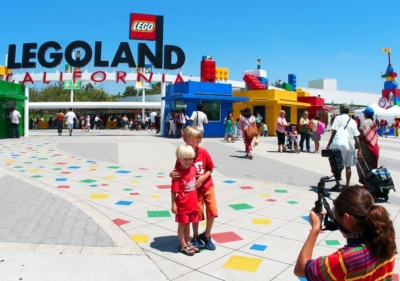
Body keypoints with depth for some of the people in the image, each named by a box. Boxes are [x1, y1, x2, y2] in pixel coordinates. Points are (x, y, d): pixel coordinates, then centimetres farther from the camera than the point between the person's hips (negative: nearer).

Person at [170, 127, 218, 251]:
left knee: (212, 211, 3)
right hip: (194, 189, -2)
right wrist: (172, 174, -32)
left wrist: (203, 178, -19)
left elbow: (210, 169, -4)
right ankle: (196, 237, 30)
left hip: (207, 186, 2)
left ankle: (206, 236, 25)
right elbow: (178, 172, -10)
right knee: (197, 213, 8)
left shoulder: (203, 152, -12)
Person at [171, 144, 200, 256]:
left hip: (192, 204, 6)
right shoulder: (177, 173, -20)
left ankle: (188, 243, 35)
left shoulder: (193, 168, -1)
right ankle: (183, 246, 26)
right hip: (182, 205, -6)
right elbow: (174, 191, -17)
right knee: (182, 225, 11)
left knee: (187, 224, 21)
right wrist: (173, 205, -16)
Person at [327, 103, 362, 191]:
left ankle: (337, 183, 3)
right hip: (351, 146, 4)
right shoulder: (352, 121, 11)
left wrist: (329, 144, -10)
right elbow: (356, 137, 7)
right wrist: (359, 149, 10)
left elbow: (334, 132, -11)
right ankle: (347, 186, 12)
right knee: (348, 166, 9)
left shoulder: (338, 118, -1)